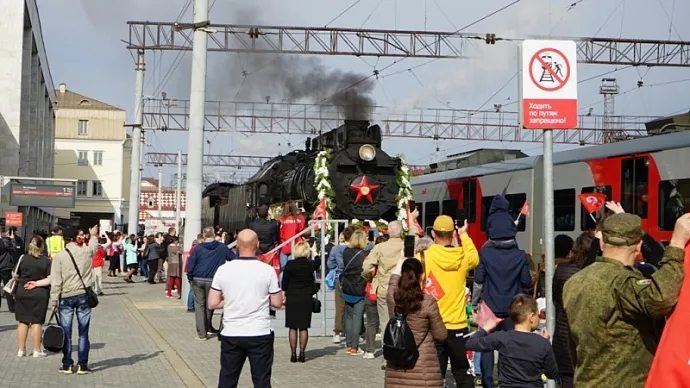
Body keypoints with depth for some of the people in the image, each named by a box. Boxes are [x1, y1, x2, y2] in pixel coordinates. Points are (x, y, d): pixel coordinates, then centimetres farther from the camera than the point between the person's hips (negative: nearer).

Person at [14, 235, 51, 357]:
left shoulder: (23, 258, -4)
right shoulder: (46, 261, -7)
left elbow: (15, 275, 3)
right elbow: (50, 279, -12)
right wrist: (37, 283, -7)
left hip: (22, 293, 1)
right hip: (40, 294, -1)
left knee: (23, 321, 10)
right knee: (36, 322, 4)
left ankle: (21, 350, 14)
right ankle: (37, 350, 7)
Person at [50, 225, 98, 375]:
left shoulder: (59, 256, -8)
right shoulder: (86, 251, -2)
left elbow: (55, 282, -8)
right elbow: (94, 245, 25)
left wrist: (53, 301, -2)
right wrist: (94, 235, 46)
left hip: (66, 297, -1)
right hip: (84, 295, 1)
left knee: (66, 333, 6)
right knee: (83, 332, 6)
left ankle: (67, 365, 10)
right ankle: (82, 365, 7)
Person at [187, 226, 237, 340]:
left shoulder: (198, 248, 0)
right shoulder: (222, 248, 0)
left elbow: (191, 265, -1)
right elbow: (233, 259, 5)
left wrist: (190, 278, 8)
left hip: (197, 280, 0)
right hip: (212, 280, 0)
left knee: (199, 305, 6)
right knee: (209, 305, 16)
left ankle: (201, 333, 4)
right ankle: (208, 328, 28)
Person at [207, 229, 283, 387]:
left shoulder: (223, 270, -4)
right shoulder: (267, 270, -8)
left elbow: (212, 304, -1)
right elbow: (277, 303, -2)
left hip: (231, 335, 2)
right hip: (260, 334, -1)